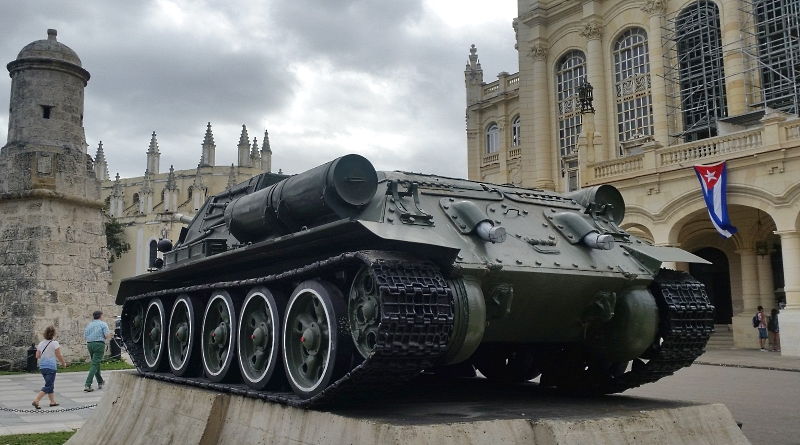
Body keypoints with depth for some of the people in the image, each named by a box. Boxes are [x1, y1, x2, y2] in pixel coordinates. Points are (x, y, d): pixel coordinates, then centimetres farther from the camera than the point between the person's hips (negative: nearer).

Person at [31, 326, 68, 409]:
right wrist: (64, 363, 7)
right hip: (51, 366, -7)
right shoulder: (55, 343, -10)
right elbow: (59, 356, -10)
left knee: (50, 384, 18)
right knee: (48, 386, -3)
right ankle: (36, 400, -15)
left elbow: (37, 356, 9)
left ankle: (53, 401, 24)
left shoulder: (41, 343, 7)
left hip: (42, 367, 7)